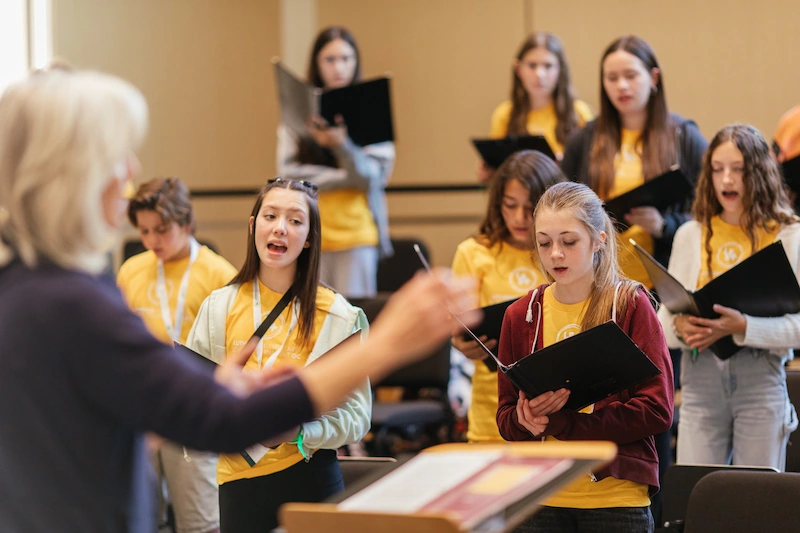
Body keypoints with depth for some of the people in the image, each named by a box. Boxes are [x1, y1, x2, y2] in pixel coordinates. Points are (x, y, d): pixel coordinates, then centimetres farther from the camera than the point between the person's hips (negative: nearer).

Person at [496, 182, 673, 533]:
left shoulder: (630, 306, -3)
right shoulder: (521, 315, 6)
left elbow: (657, 410, -10)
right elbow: (506, 418, 10)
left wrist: (560, 422, -16)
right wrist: (525, 419, -14)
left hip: (616, 497, -2)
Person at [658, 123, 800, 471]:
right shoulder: (690, 235, 12)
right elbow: (663, 319, 10)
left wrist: (743, 327, -21)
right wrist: (679, 328, -12)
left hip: (760, 376, -2)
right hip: (700, 377, 2)